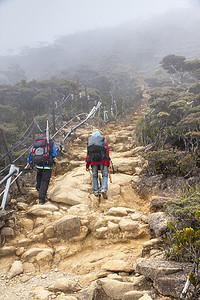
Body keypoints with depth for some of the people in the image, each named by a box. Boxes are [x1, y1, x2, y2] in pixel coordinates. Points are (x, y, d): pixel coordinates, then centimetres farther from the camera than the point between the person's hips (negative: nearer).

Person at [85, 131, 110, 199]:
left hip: (93, 160, 1)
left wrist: (87, 165, 15)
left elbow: (88, 154, 14)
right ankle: (104, 189, -14)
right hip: (103, 160, -1)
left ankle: (96, 191, 6)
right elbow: (107, 153, 15)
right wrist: (108, 164, 19)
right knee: (105, 175, 6)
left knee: (95, 176, 14)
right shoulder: (104, 142, 18)